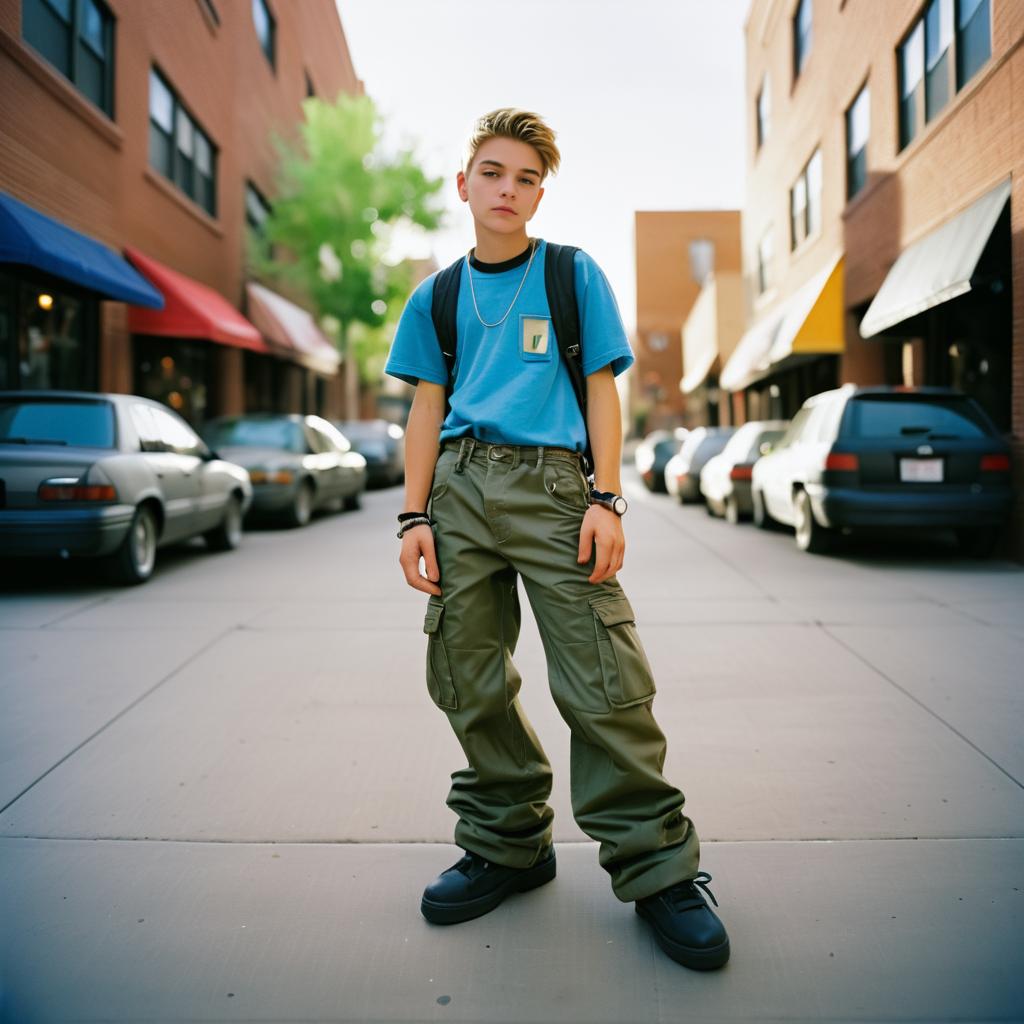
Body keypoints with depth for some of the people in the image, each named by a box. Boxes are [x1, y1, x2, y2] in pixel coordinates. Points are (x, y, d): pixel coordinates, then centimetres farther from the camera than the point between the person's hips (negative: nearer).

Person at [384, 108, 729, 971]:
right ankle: (509, 844, 23)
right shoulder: (437, 297, 16)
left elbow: (601, 389, 5)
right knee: (466, 676, 5)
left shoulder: (574, 274, 10)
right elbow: (428, 409, 14)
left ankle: (656, 865, 8)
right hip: (461, 485, 4)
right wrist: (416, 517, 5)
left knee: (603, 681, -8)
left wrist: (606, 499, -5)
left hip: (552, 483, -3)